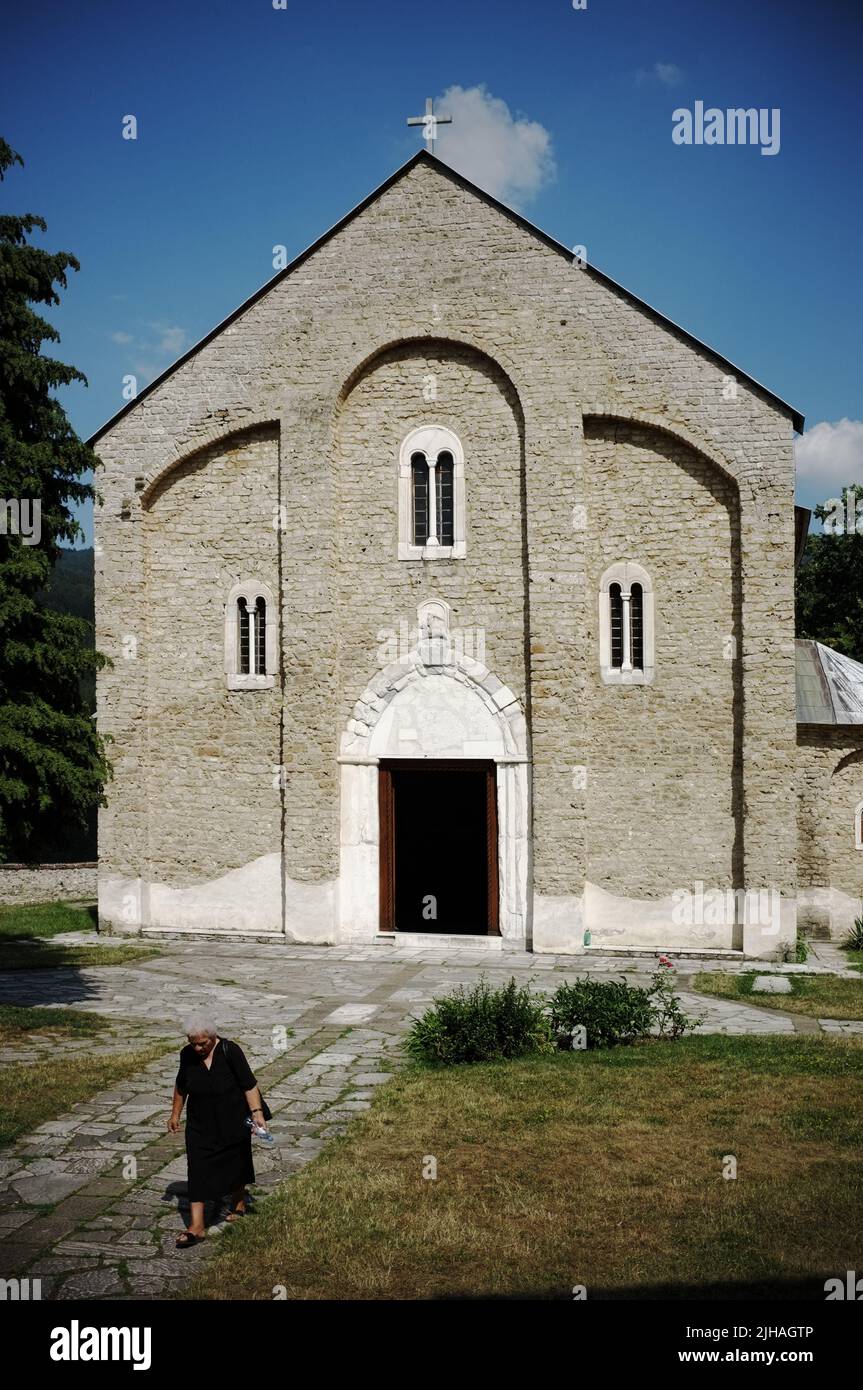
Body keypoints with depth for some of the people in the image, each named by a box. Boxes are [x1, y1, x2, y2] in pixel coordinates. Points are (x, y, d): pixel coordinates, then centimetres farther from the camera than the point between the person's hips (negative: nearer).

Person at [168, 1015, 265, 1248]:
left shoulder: (230, 1051, -20)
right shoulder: (187, 1055, -8)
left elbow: (249, 1085, -17)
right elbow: (181, 1087, 8)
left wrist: (257, 1112, -25)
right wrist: (175, 1114, 14)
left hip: (233, 1122, -2)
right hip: (200, 1125, 2)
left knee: (235, 1163, 16)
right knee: (198, 1170, -5)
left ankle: (239, 1202, 41)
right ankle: (197, 1226, -3)